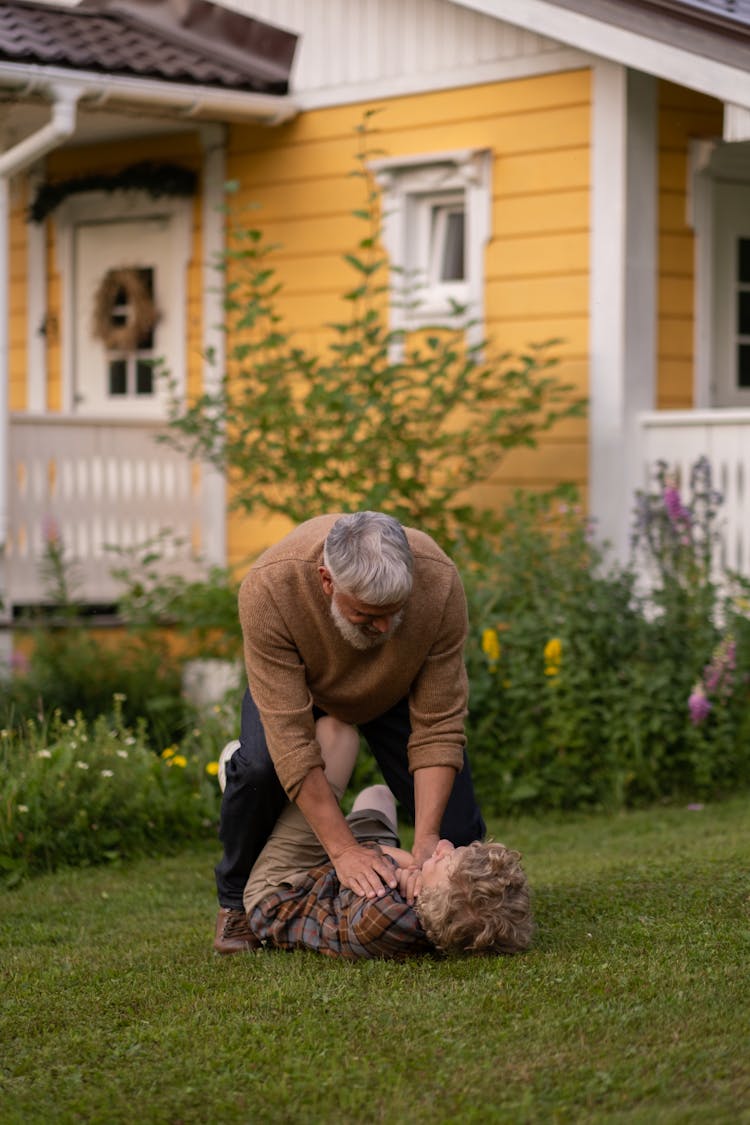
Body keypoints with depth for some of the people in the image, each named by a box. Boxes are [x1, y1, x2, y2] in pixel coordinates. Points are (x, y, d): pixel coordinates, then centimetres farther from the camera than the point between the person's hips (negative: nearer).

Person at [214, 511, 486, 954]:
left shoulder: (439, 584, -38)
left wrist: (426, 838, -38)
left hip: (397, 689, 1)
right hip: (297, 680, -1)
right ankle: (237, 901, -4)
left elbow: (437, 727, -30)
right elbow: (291, 739, -40)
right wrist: (343, 849, -44)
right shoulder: (269, 588, -42)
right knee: (260, 765, -30)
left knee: (453, 825, -12)